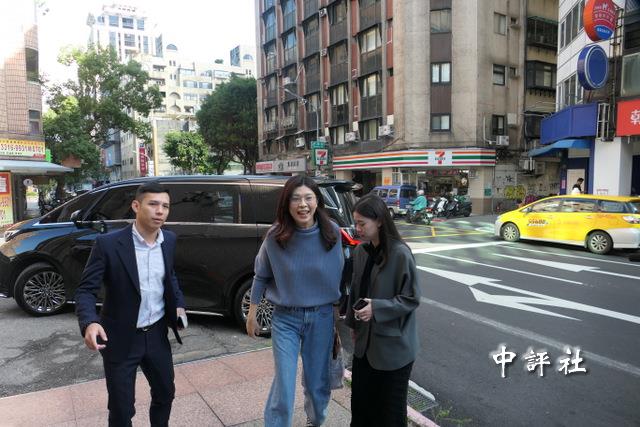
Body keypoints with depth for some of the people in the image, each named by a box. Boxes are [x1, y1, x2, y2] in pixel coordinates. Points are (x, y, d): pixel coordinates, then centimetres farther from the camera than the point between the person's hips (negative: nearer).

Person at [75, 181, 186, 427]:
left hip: (157, 334, 5)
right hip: (120, 339, -4)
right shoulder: (108, 243, -18)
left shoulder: (169, 240, -2)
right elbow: (86, 290, -14)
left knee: (165, 392, 21)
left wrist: (178, 304, 2)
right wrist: (89, 323, -31)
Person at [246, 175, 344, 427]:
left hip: (322, 317, 2)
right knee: (284, 384, -1)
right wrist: (252, 314, 4)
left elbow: (338, 276, 2)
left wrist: (339, 311, 8)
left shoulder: (332, 233, -11)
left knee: (318, 381, 18)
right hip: (285, 319, -1)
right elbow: (261, 276, 0)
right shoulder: (275, 237, -13)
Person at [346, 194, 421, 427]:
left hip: (393, 345, -6)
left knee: (390, 407, 10)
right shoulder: (361, 251, 0)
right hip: (365, 341, 6)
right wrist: (353, 324, 14)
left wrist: (376, 308, -25)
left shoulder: (400, 254, -20)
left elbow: (411, 299, -16)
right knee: (360, 399, 18)